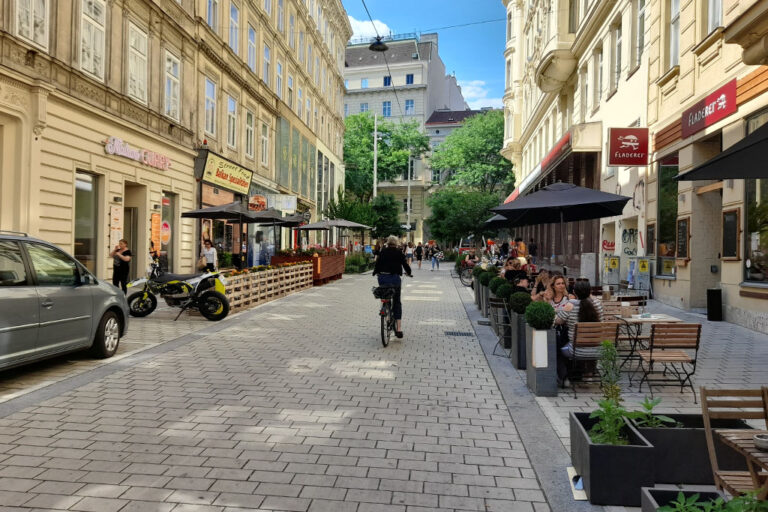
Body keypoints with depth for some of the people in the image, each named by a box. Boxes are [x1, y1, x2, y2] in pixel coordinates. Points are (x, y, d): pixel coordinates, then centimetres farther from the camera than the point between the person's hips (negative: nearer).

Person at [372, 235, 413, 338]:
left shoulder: (382, 252, 7)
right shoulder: (399, 253, 3)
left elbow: (377, 263, 7)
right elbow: (405, 264, 5)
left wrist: (375, 272, 25)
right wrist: (408, 273, 24)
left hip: (382, 278, 2)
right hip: (394, 278, -1)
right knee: (397, 302, 5)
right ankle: (399, 328, -1)